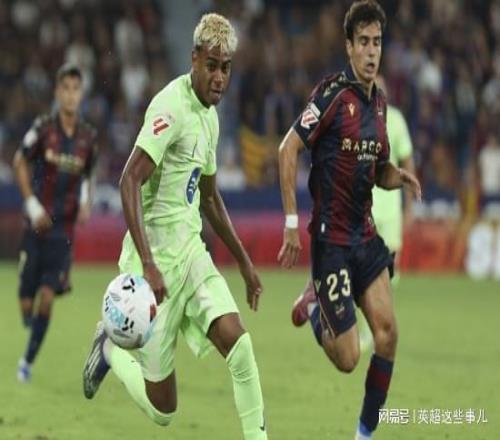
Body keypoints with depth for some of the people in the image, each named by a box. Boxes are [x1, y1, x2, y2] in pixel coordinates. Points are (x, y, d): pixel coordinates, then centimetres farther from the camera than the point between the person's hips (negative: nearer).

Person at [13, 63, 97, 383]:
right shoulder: (43, 128, -7)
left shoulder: (89, 137, 1)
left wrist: (85, 202, -1)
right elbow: (20, 163, 2)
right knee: (27, 300, 0)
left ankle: (29, 360, 1)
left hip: (65, 228, 1)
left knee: (47, 296, -11)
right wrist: (32, 204, -7)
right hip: (39, 223, -1)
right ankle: (31, 322, 36)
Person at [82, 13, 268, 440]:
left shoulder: (210, 116, 10)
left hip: (191, 252, 7)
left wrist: (245, 262, 25)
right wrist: (147, 265, -32)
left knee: (238, 342, -16)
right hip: (158, 257, -7)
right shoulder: (172, 106, -17)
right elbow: (130, 181, -25)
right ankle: (111, 351, 29)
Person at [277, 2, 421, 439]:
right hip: (332, 239, -7)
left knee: (387, 330, -6)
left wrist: (400, 176, -2)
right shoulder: (334, 93, -16)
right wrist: (292, 222, -19)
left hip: (366, 235, 7)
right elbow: (288, 150, -16)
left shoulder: (379, 101, 8)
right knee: (348, 359, -7)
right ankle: (312, 308, 25)